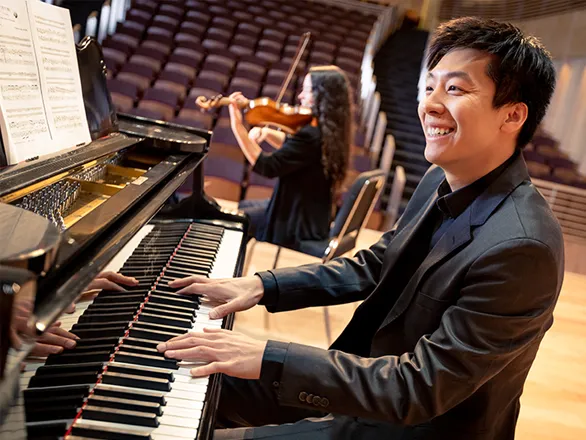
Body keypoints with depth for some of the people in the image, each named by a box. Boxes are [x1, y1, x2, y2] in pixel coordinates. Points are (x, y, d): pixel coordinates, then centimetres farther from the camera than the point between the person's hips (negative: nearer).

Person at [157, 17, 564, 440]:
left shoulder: (521, 247, -31)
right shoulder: (442, 182, -4)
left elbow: (421, 389, -29)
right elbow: (373, 266, 7)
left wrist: (268, 358, -30)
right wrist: (262, 286, -2)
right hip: (369, 375, 7)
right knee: (210, 386, 10)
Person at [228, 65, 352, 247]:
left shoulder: (311, 135, -30)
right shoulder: (329, 129, 0)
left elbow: (267, 167, -30)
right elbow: (292, 147, 12)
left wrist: (238, 127, -31)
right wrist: (267, 132, -7)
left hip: (300, 222, -10)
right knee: (243, 206, 27)